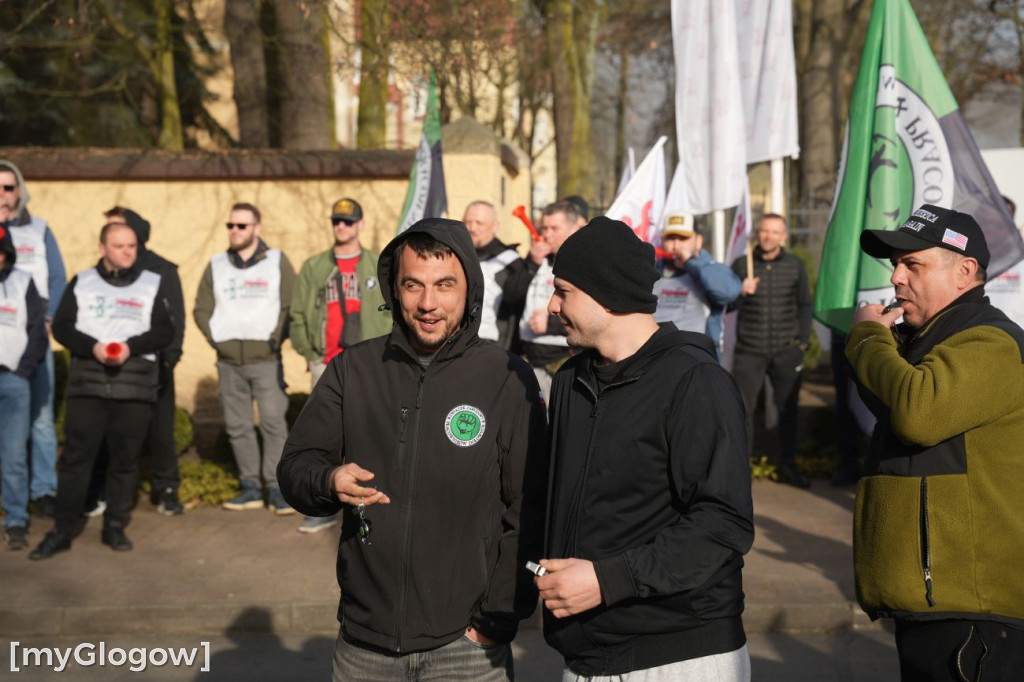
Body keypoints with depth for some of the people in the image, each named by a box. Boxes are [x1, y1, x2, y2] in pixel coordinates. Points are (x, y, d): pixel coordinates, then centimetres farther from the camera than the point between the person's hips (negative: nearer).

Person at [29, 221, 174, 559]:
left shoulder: (154, 284, 10)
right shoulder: (81, 283, 12)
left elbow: (164, 331, 4)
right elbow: (61, 326, 6)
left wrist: (131, 347, -12)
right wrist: (92, 347, -11)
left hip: (135, 384, 0)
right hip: (87, 383, 0)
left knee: (125, 460, 4)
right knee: (75, 457, 0)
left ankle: (115, 527, 16)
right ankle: (63, 530, 8)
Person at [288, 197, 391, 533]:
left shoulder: (380, 266, 6)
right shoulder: (313, 267, 11)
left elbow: (393, 313, 3)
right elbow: (297, 314, 11)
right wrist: (309, 353, 3)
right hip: (325, 366, 2)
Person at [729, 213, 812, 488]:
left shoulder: (795, 266, 7)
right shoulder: (741, 265, 3)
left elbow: (804, 305, 14)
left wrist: (803, 341, 7)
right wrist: (741, 293, -16)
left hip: (786, 351, 1)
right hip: (749, 351, -1)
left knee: (788, 409, 7)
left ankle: (787, 468, 20)